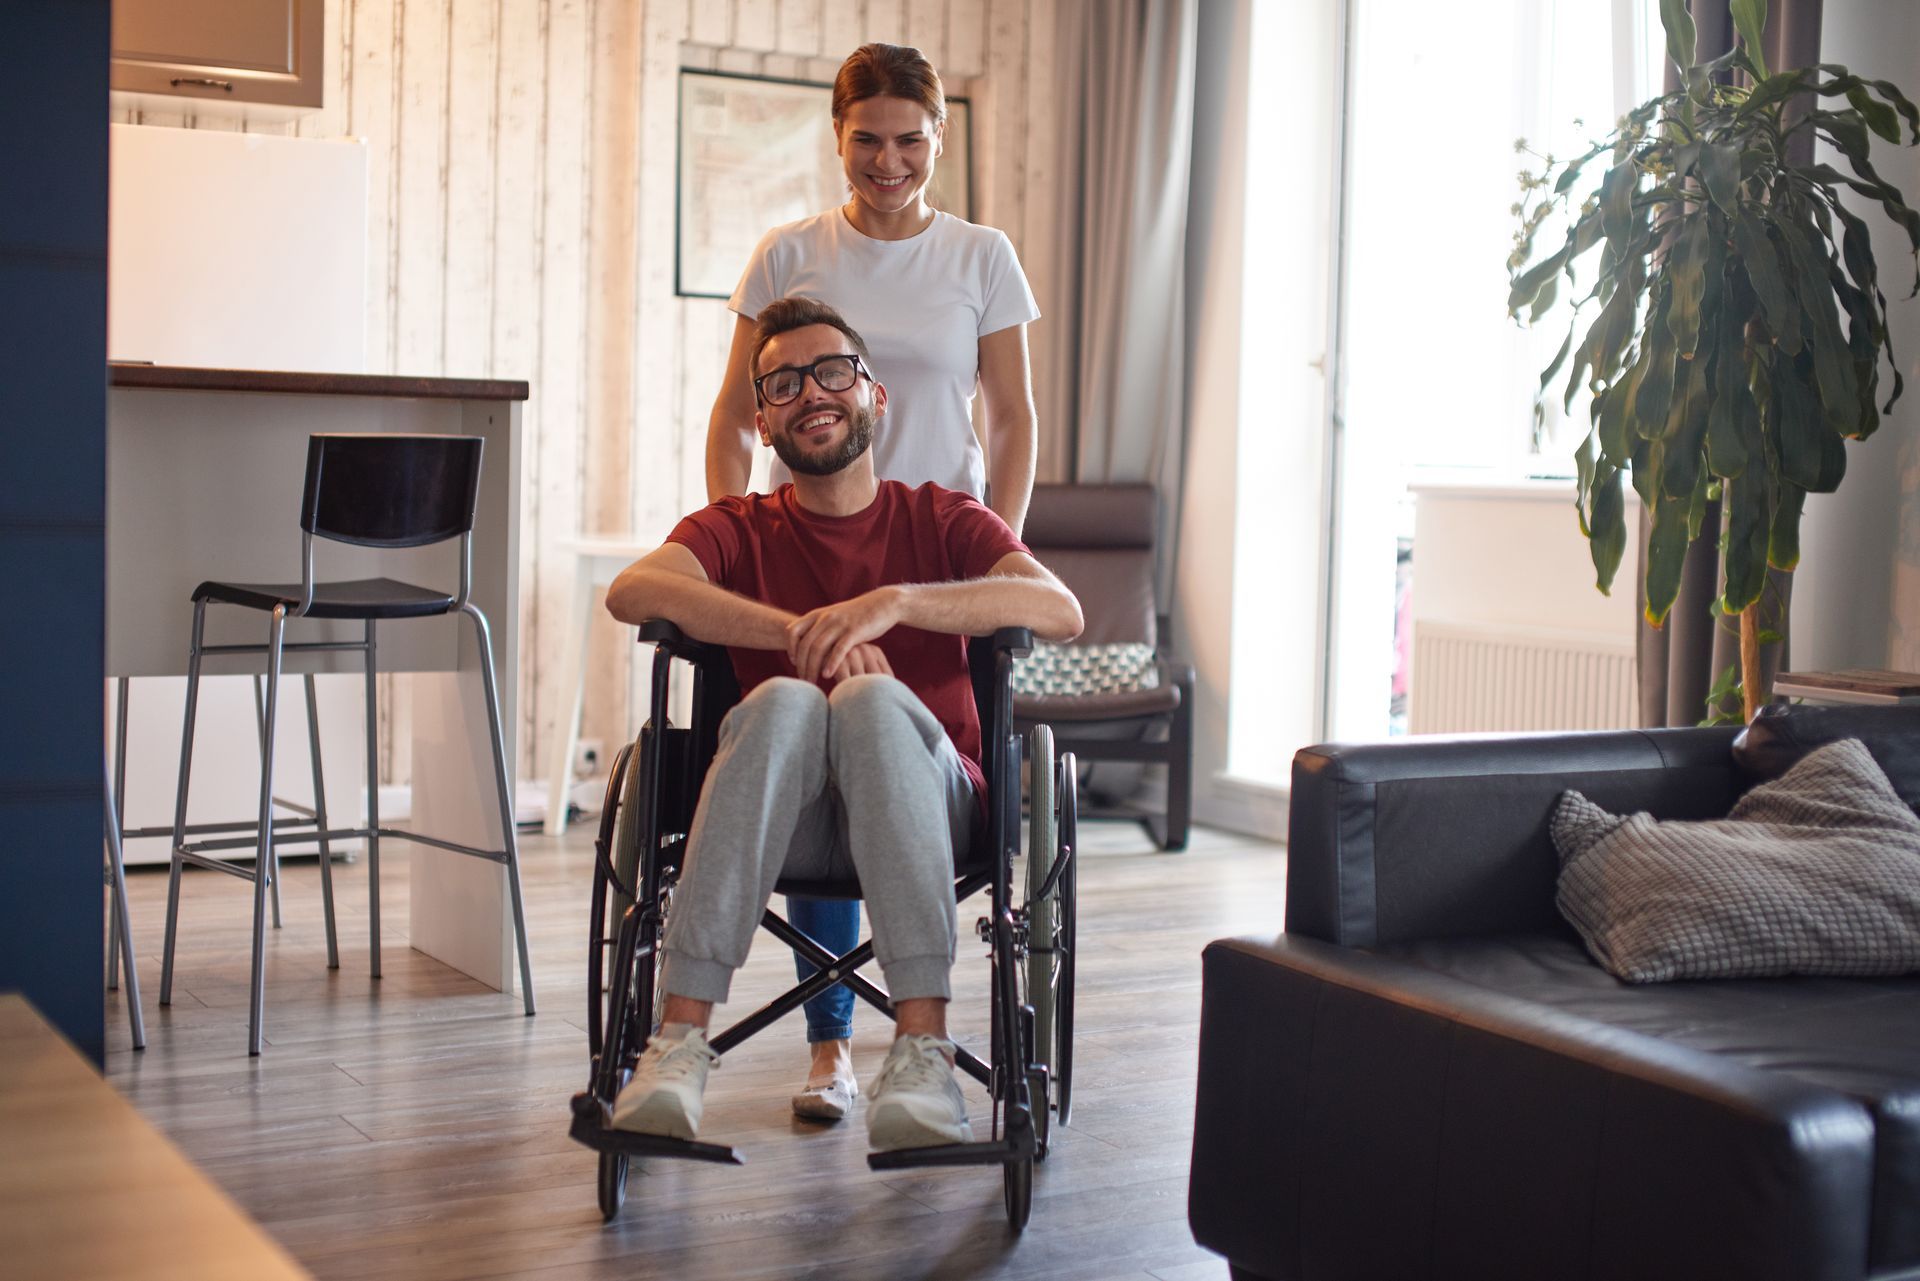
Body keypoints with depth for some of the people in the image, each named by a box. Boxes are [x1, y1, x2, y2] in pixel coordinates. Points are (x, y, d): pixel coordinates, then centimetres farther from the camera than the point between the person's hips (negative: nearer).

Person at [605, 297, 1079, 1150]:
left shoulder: (941, 521, 14)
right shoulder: (740, 530, 16)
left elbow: (1060, 612, -8)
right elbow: (633, 590, -9)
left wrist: (895, 601, -21)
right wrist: (803, 632, -23)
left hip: (928, 803, 0)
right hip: (783, 818, 1)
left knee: (873, 699, -32)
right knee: (783, 701, -32)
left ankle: (922, 1048, -39)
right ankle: (680, 1038, -38)